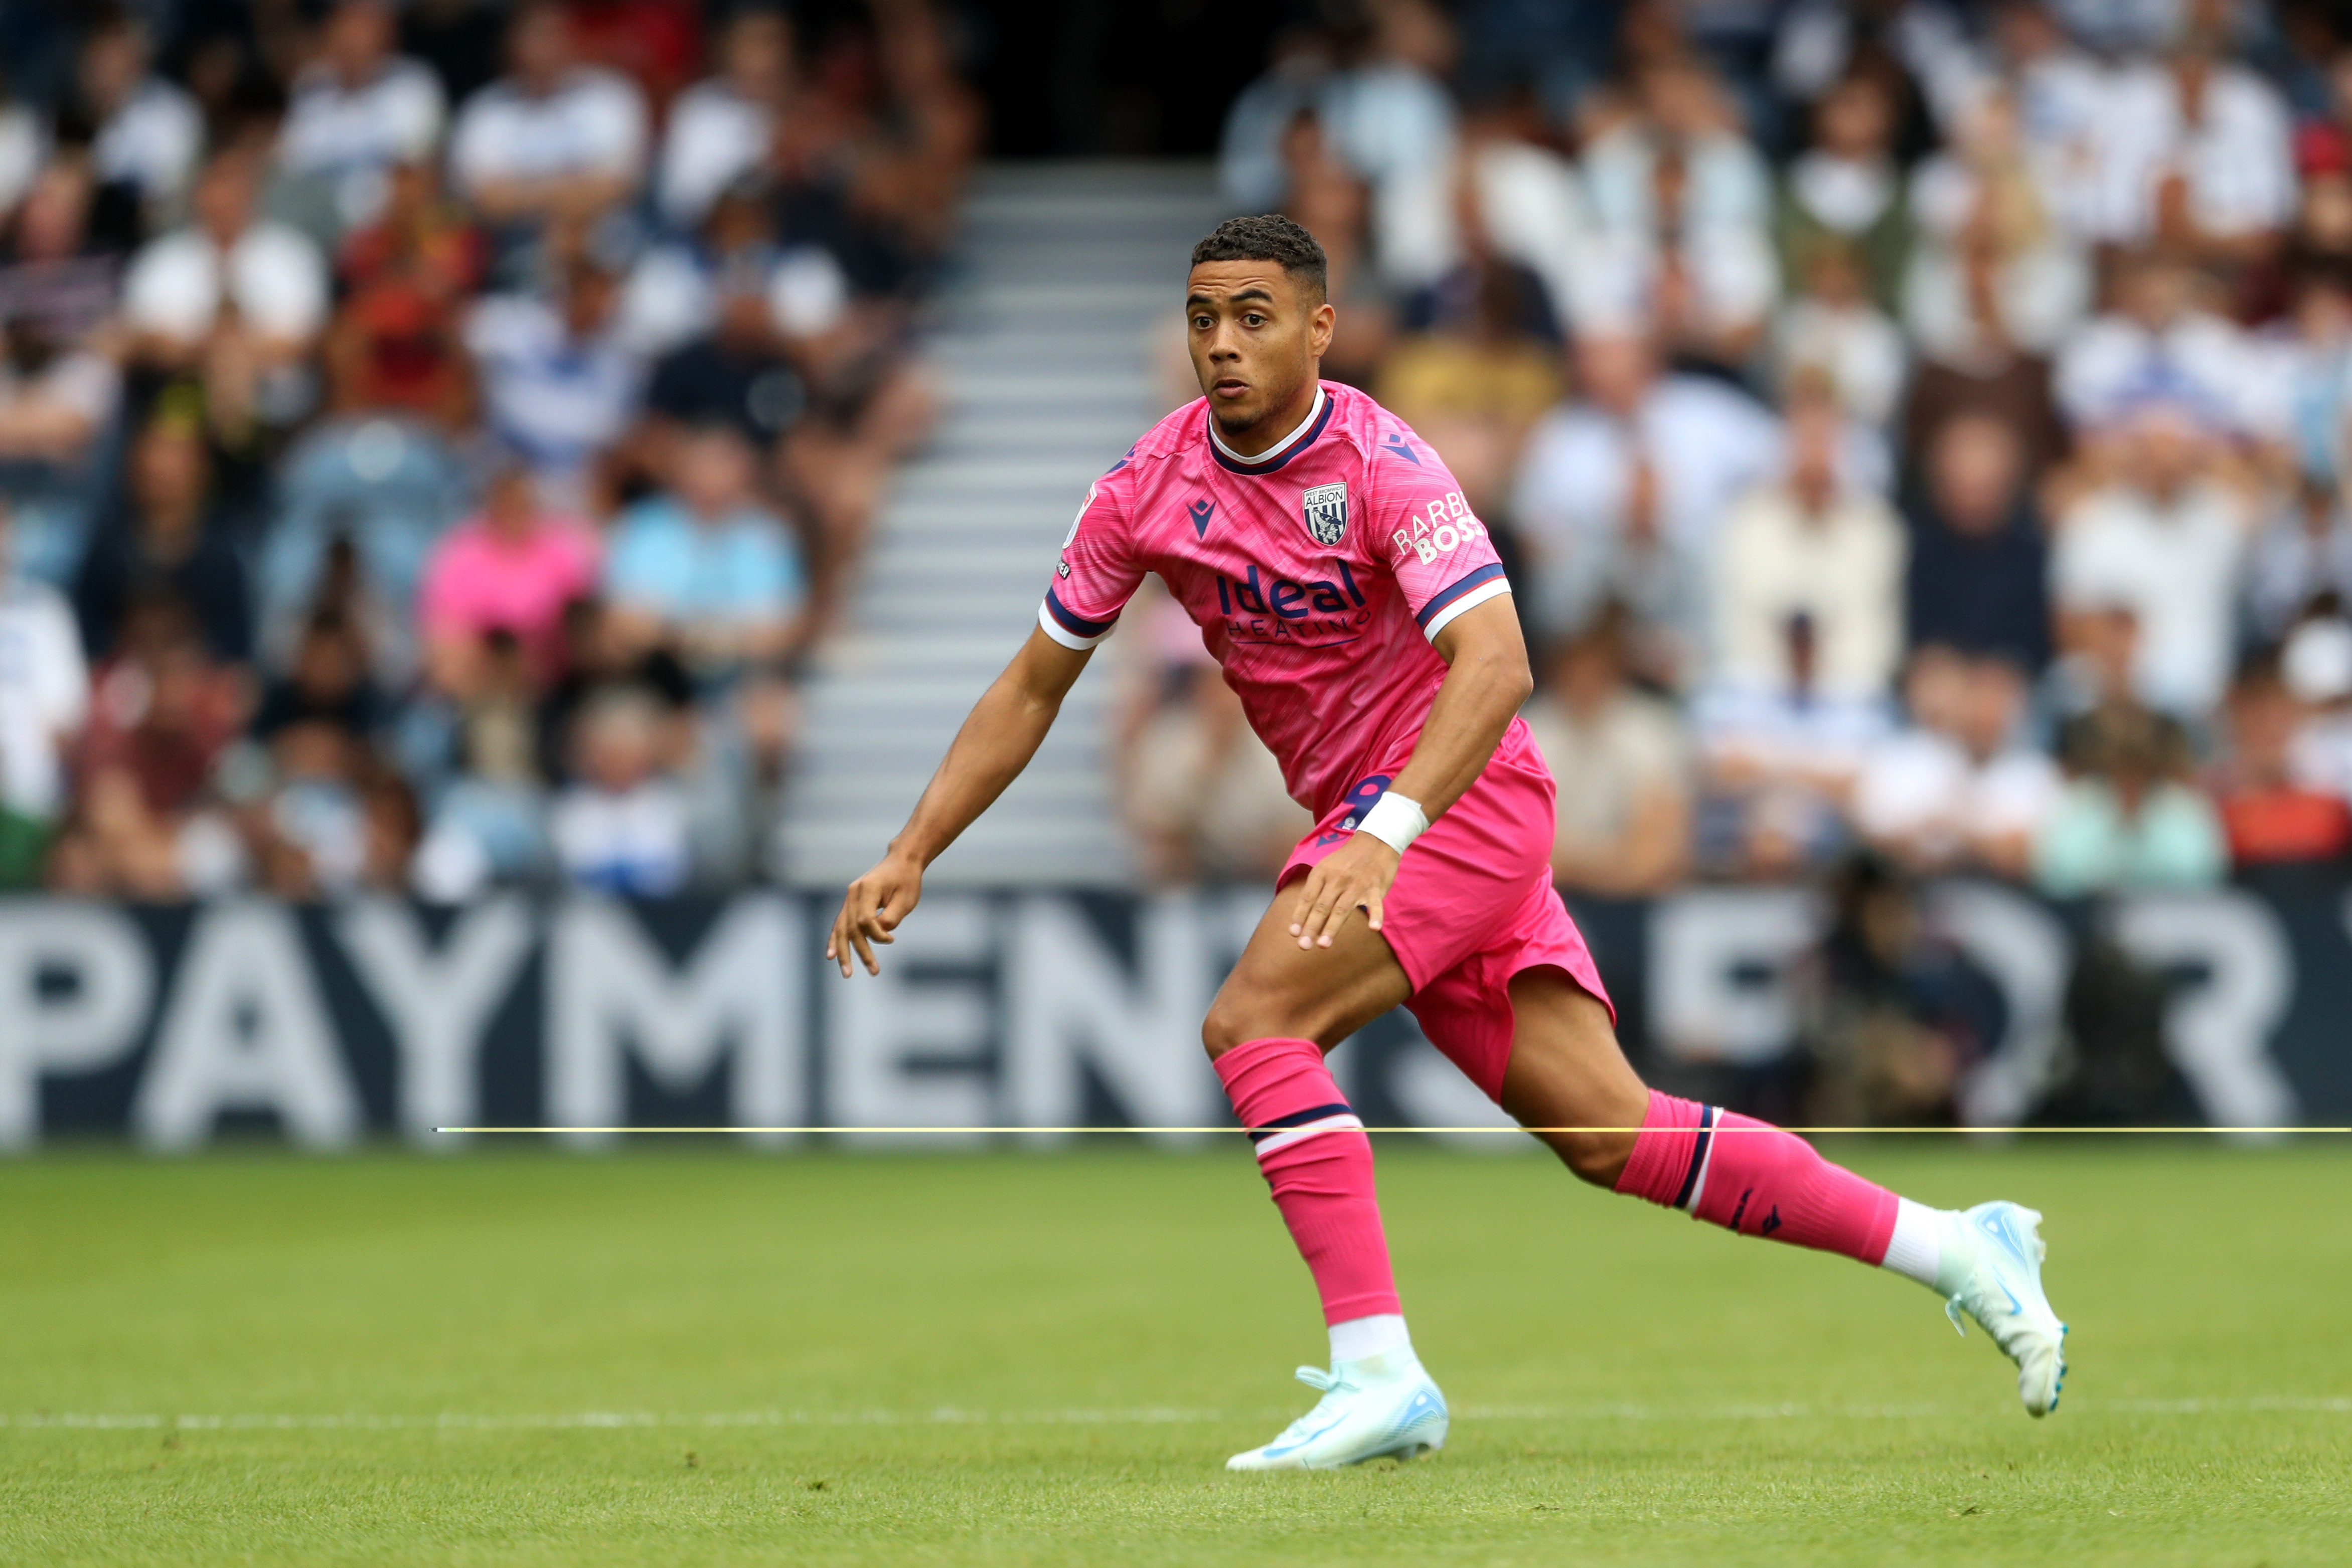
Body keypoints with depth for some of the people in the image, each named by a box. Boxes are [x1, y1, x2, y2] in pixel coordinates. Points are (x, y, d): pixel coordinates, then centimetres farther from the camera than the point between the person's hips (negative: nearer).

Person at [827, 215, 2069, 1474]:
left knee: (1252, 1022, -24)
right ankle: (1951, 1246, 7)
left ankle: (1378, 1370, -26)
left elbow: (1495, 664, -29)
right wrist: (910, 855, 4)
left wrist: (1384, 835, -41)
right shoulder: (1150, 484, 2)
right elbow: (1034, 684, 11)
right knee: (1607, 1138, 0)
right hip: (1371, 817, 6)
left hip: (1462, 795, -6)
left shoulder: (1380, 463, -17)